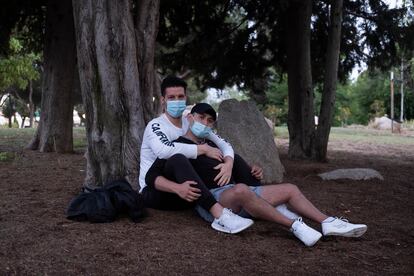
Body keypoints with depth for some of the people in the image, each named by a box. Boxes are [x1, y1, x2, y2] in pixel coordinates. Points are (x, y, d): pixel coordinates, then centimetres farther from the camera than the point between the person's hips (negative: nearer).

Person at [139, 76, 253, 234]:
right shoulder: (155, 126, -9)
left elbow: (223, 144, 4)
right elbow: (164, 150, -33)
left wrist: (228, 164, -20)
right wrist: (204, 149, -23)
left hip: (186, 193, 6)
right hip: (154, 192, -6)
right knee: (178, 159, -35)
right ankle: (220, 215, -46)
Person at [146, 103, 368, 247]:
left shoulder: (211, 144, 26)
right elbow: (152, 176, -7)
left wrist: (252, 172, 12)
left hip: (237, 193, 8)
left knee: (290, 189, 4)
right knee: (241, 190, -41)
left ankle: (329, 224, -5)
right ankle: (295, 226, -35)